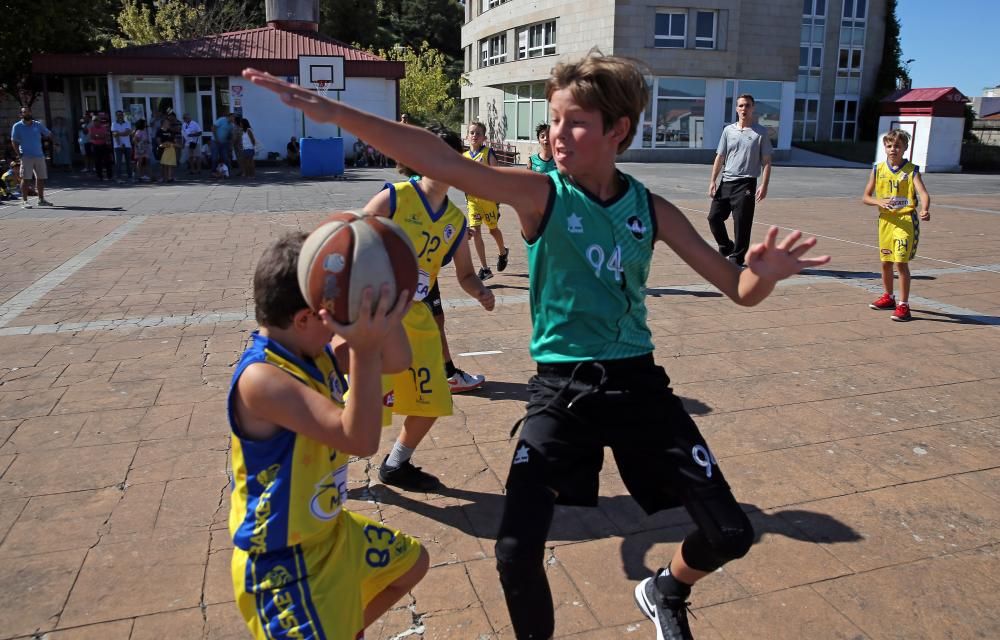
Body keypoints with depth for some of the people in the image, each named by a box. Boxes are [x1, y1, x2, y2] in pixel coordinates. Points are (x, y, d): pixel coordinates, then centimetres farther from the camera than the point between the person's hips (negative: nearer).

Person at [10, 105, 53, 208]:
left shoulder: (38, 125, 8)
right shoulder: (17, 126, 0)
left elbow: (49, 134, 12)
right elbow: (14, 141, -1)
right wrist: (18, 154, -10)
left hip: (39, 155, 4)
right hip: (26, 156, -4)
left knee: (41, 178, 8)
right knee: (25, 178, -4)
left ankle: (41, 199, 18)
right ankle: (24, 201, -1)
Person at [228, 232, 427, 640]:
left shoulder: (317, 352, -4)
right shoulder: (261, 378, -31)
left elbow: (397, 362, -3)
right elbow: (360, 439, -37)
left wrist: (382, 310, -18)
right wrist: (365, 351, -45)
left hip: (331, 532, 9)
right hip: (282, 559, -9)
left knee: (411, 562, 27)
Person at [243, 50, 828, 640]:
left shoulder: (651, 210, -1)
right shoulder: (540, 193, -9)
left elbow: (739, 290, 1)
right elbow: (439, 161, -23)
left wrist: (766, 274, -23)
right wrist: (335, 112, -32)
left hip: (637, 381, 3)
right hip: (561, 387, -2)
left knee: (730, 534, 7)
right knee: (516, 552, -10)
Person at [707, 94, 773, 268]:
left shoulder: (760, 132, 1)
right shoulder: (728, 130, 10)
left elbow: (766, 162, -1)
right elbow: (720, 157, 12)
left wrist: (764, 185, -11)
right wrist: (713, 180, 4)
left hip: (746, 184, -4)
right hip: (726, 182, 4)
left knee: (742, 224, -5)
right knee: (714, 216, 3)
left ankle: (737, 258, 7)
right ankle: (726, 247, 24)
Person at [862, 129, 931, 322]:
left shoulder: (911, 170, -5)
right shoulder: (878, 169, 4)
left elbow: (923, 193, -17)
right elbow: (865, 197, 6)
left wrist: (925, 210, -38)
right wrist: (879, 202, -15)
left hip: (906, 220, -4)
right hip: (886, 220, 4)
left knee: (901, 262, -11)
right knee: (886, 261, 14)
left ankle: (903, 305, -5)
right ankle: (888, 297, 35)